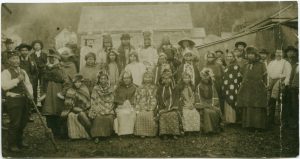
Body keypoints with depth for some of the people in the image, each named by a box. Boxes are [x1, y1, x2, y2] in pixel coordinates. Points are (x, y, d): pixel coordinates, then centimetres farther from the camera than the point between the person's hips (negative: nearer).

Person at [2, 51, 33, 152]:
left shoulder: (23, 72, 16)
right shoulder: (6, 72, -7)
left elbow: (28, 84, 13)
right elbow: (5, 86, -21)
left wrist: (30, 94, -5)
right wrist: (17, 79, -23)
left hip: (24, 99, 7)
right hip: (13, 99, -7)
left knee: (23, 122, 16)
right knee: (15, 123, -5)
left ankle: (19, 141, 33)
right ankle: (12, 145, 9)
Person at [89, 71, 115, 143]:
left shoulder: (110, 90, 11)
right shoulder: (95, 89, 6)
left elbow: (111, 102, 10)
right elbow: (93, 101, 3)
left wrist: (107, 110, -3)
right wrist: (94, 111, -8)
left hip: (108, 109, 2)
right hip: (98, 108, -2)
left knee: (110, 117, -25)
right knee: (98, 117, -28)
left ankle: (107, 134, -10)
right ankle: (97, 136, -22)